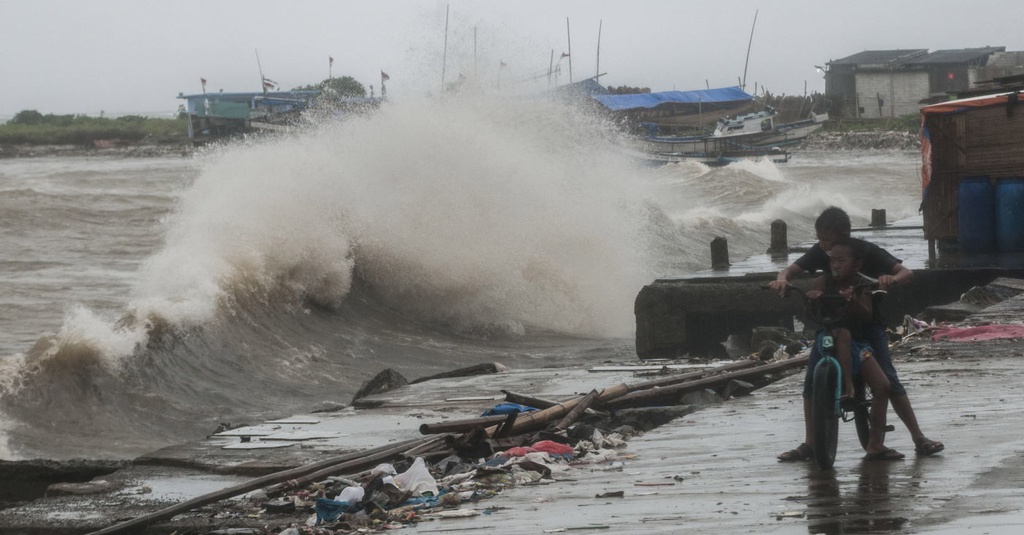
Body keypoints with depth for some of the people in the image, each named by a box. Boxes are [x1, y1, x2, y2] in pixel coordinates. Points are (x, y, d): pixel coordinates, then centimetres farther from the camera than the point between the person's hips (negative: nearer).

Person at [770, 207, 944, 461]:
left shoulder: (867, 252, -16)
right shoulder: (819, 252, -6)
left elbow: (907, 272, -21)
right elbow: (791, 269, -10)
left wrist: (892, 279, -44)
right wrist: (782, 279, -34)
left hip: (868, 323, -4)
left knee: (889, 380, -12)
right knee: (811, 381, -6)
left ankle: (919, 438, -7)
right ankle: (809, 445, 3)